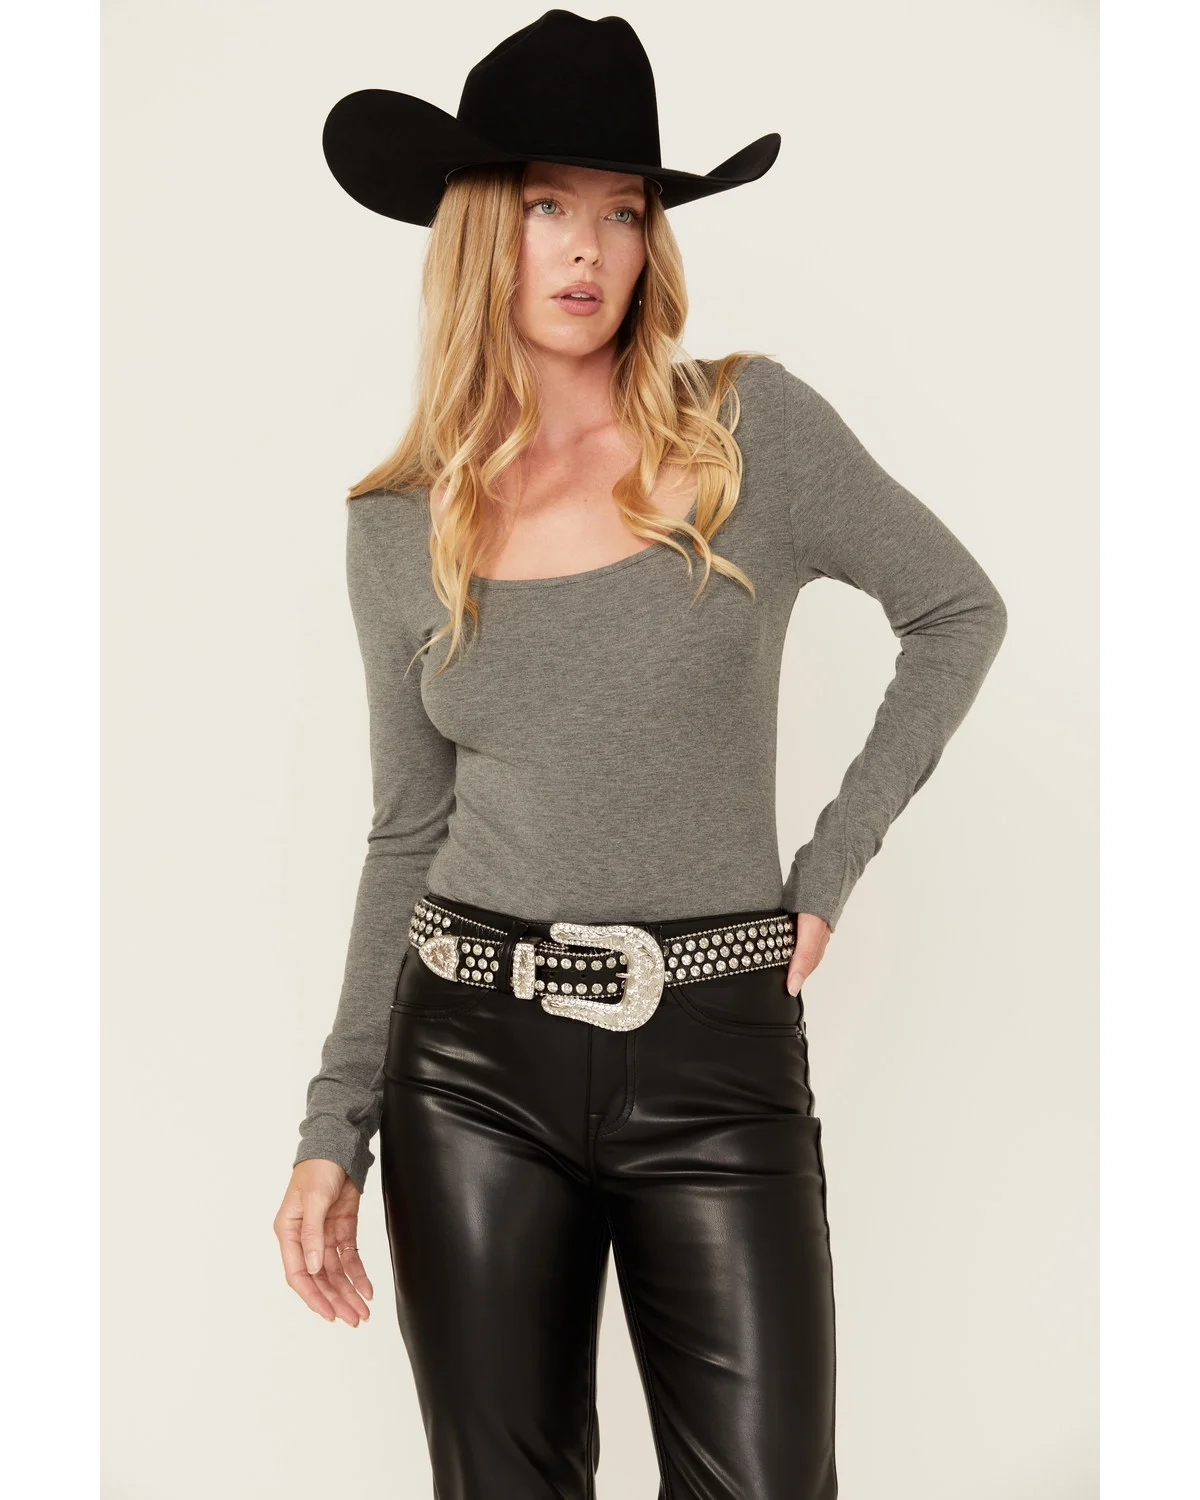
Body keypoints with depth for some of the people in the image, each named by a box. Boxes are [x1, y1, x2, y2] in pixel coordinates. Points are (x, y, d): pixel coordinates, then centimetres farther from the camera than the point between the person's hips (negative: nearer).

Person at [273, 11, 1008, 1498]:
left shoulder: (751, 427, -2)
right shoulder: (398, 526, 4)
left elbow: (958, 612, 7)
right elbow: (408, 835, 9)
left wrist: (826, 871, 1)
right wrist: (334, 1129, 6)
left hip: (718, 1056, -1)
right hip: (473, 1059, 2)